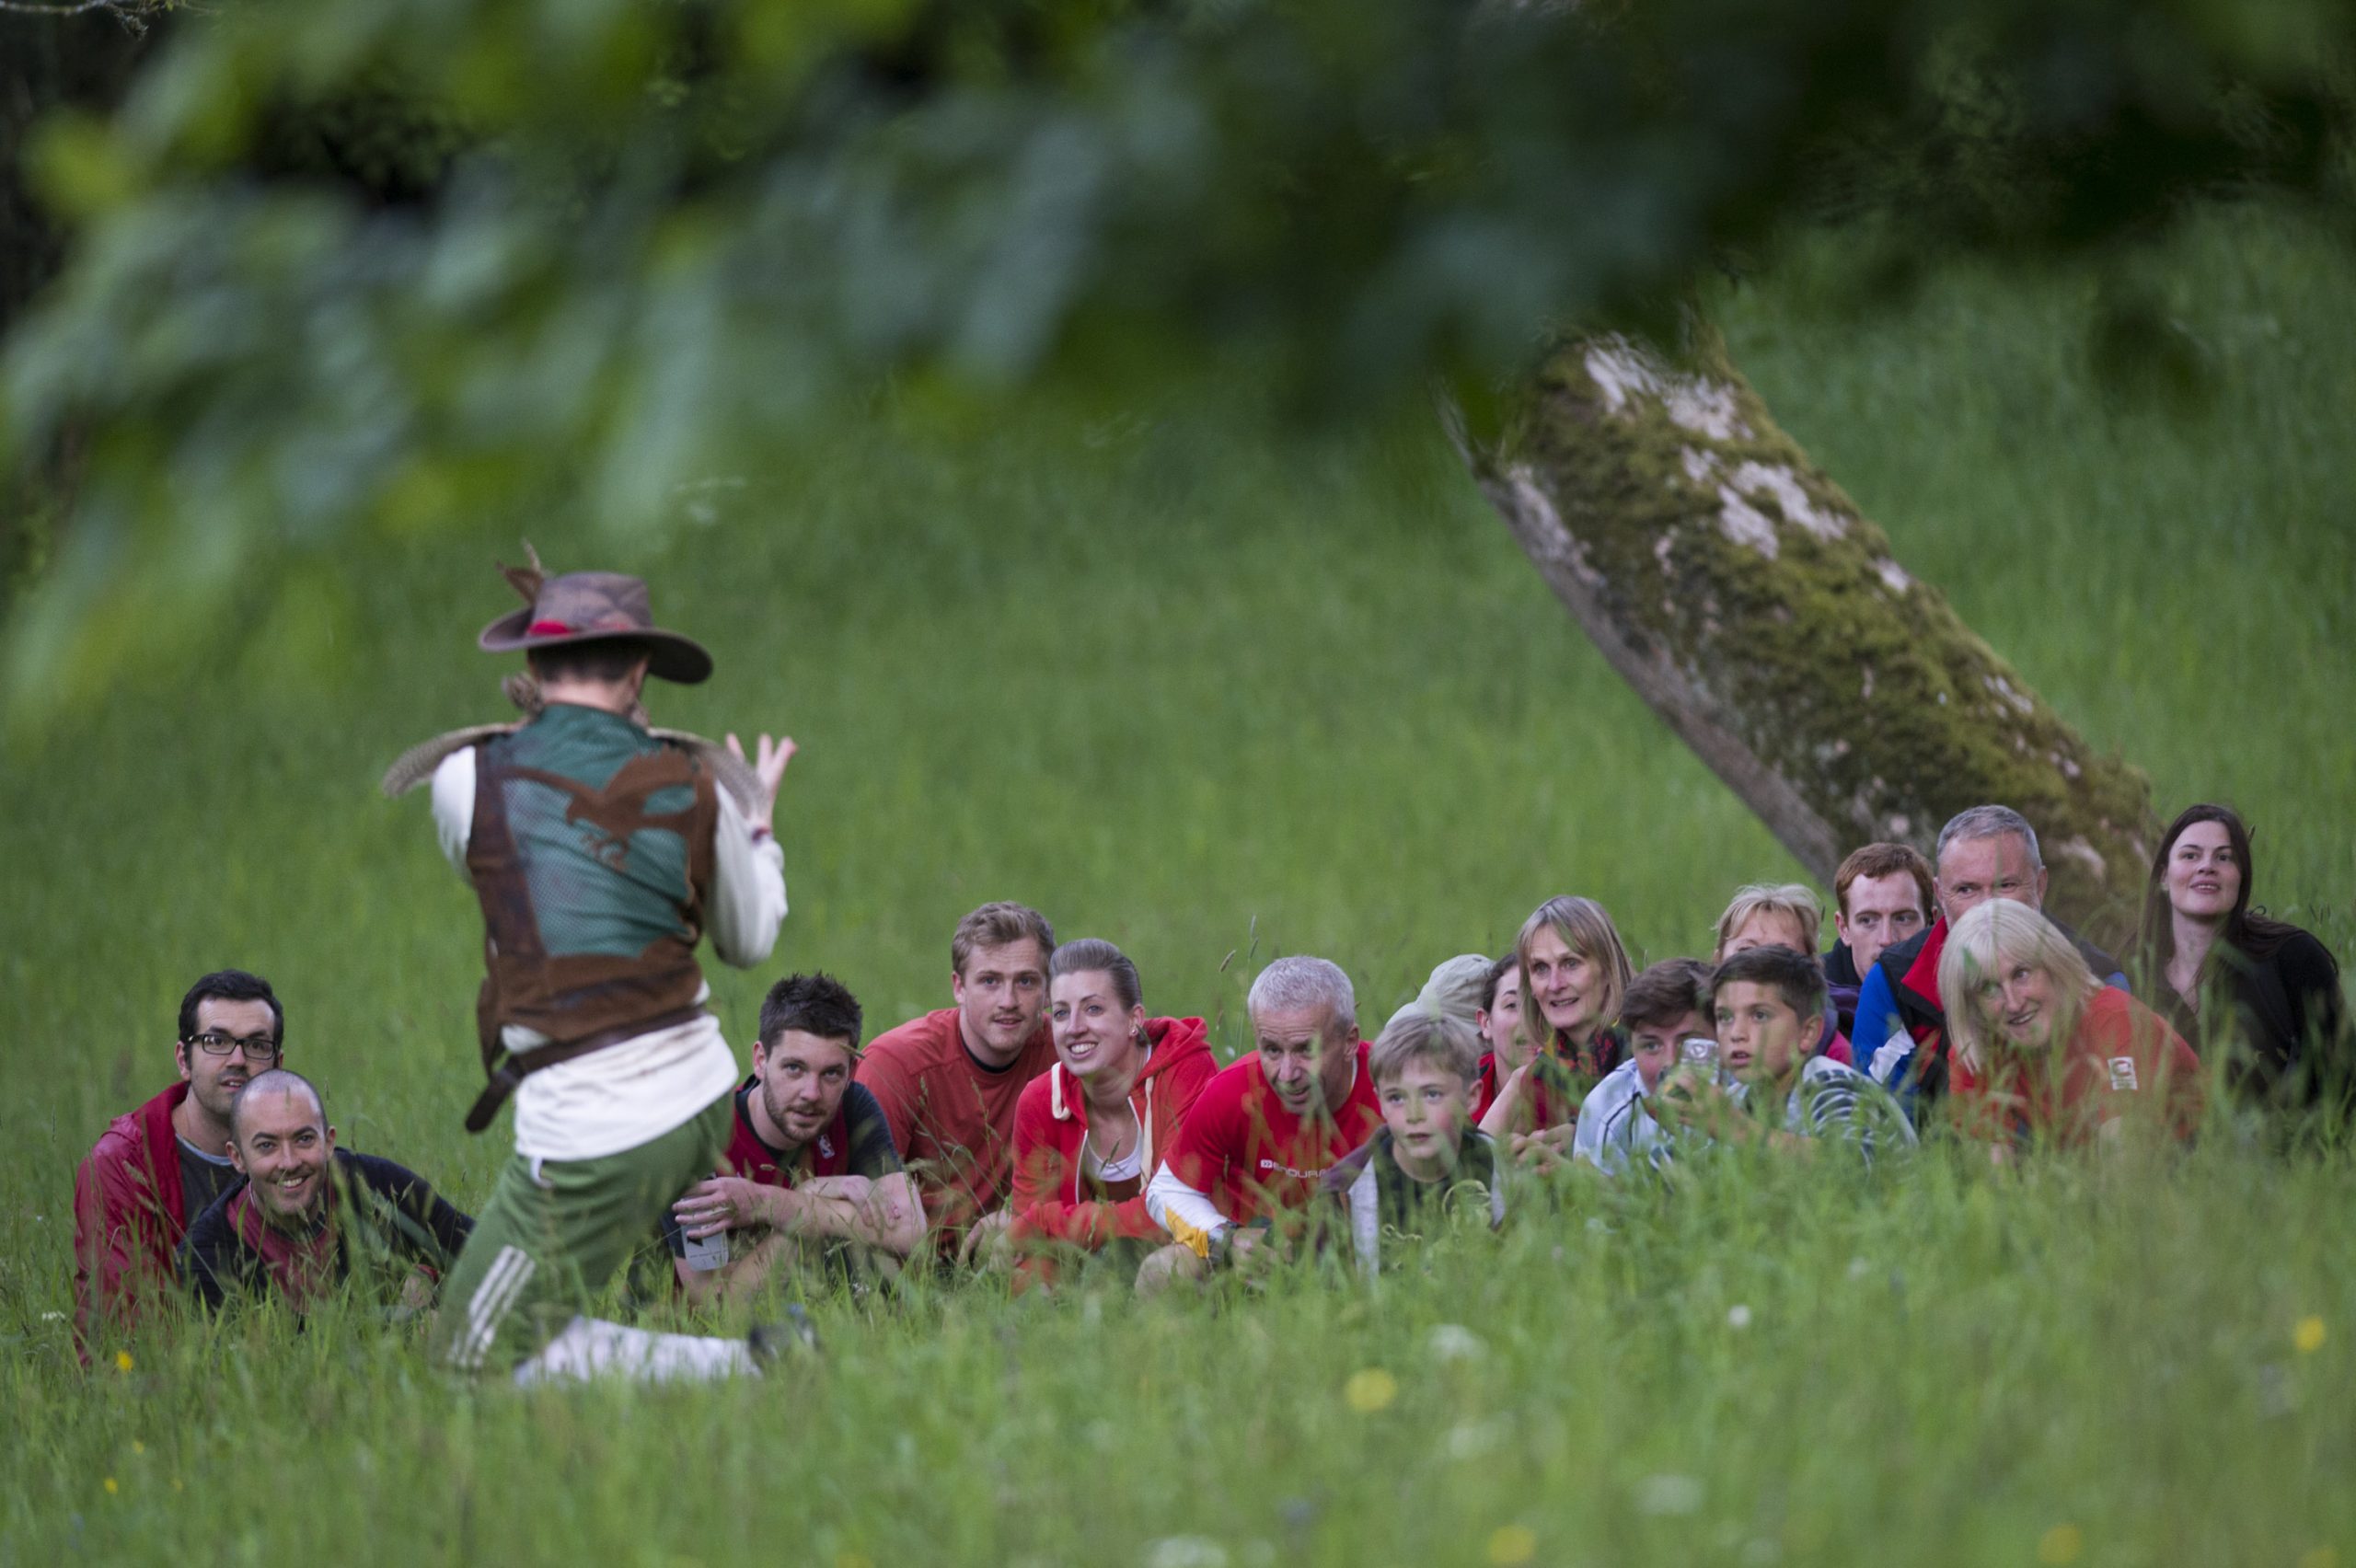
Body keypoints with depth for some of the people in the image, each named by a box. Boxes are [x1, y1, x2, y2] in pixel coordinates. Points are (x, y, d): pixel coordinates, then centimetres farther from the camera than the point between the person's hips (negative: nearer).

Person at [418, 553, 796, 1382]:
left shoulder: (470, 779, -7)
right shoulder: (693, 787, 0)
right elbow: (751, 941, 17)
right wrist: (757, 822, 36)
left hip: (593, 1137, -6)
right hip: (702, 1101, 6)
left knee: (479, 1355, 0)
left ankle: (743, 1372, -12)